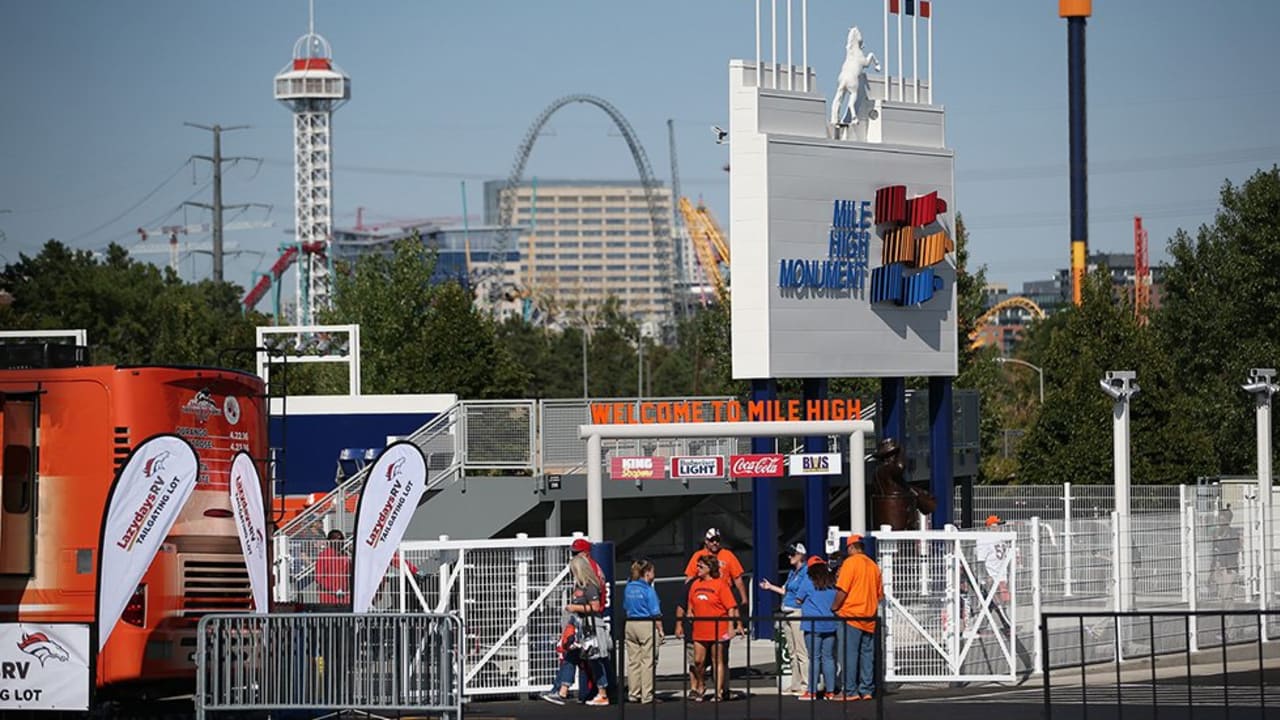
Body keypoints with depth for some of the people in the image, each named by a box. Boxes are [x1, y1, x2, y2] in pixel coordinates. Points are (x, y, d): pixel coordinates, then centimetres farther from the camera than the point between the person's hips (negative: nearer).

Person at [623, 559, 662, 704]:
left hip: (630, 625, 6)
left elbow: (625, 608, 13)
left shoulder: (628, 588, 7)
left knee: (633, 661, 10)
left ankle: (633, 694, 13)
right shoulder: (648, 590, -11)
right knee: (648, 661, -2)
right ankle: (647, 695, -2)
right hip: (647, 625, -6)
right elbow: (655, 613, -11)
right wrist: (660, 630, -5)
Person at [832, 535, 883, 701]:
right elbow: (880, 594, 15)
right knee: (867, 654, 9)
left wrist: (834, 607, -1)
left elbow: (842, 590, -14)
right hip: (869, 618, 6)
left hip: (851, 615, -6)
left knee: (850, 653, -5)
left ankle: (850, 691, -7)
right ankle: (866, 690, 9)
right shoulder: (873, 565, 11)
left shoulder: (850, 562, -8)